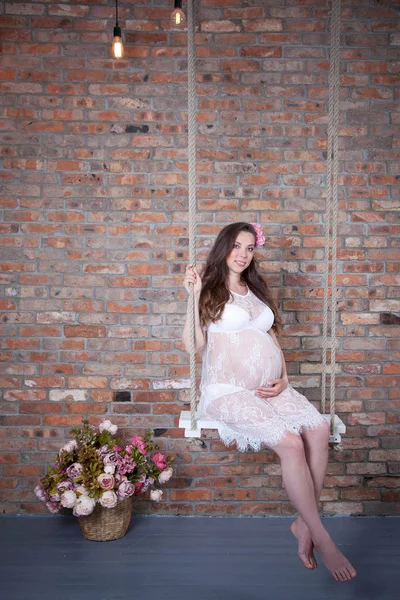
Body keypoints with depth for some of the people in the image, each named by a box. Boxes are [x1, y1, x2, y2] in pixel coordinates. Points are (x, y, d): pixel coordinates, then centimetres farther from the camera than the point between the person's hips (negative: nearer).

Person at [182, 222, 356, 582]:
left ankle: (304, 524, -5)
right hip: (228, 390, -6)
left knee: (320, 430, -19)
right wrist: (194, 296, -15)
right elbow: (194, 344, -8)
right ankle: (322, 539, -9)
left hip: (270, 388, 6)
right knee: (290, 442, -25)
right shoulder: (210, 289, 2)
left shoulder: (257, 291, 21)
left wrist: (283, 378, 6)